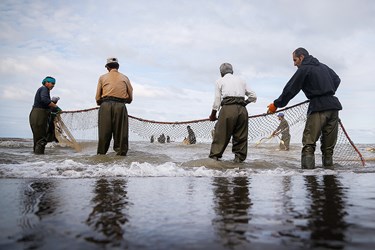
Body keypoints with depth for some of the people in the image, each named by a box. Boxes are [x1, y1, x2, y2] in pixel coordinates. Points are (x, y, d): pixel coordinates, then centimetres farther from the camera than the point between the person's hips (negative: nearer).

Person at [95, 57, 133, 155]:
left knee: (104, 130, 3)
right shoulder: (125, 78, 16)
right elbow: (130, 97, 13)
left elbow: (98, 98, 9)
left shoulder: (103, 77, 13)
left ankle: (102, 152, 5)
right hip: (120, 106, 0)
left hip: (105, 105, 0)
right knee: (121, 130, 3)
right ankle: (121, 151, 0)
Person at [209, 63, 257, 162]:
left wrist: (213, 115, 18)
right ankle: (239, 157, 8)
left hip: (228, 108, -3)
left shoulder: (220, 81, 14)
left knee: (221, 133, 1)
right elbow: (253, 96, 21)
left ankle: (214, 156, -1)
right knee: (241, 135, 9)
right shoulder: (241, 80, 23)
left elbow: (217, 100, 9)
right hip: (242, 109, 3)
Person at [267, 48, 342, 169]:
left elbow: (290, 89, -5)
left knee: (309, 143, -8)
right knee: (329, 144, 10)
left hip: (318, 108, -7)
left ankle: (307, 170, -16)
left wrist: (276, 104, 1)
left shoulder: (304, 69, -4)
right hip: (333, 106, 8)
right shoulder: (323, 66, 19)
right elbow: (337, 80, 31)